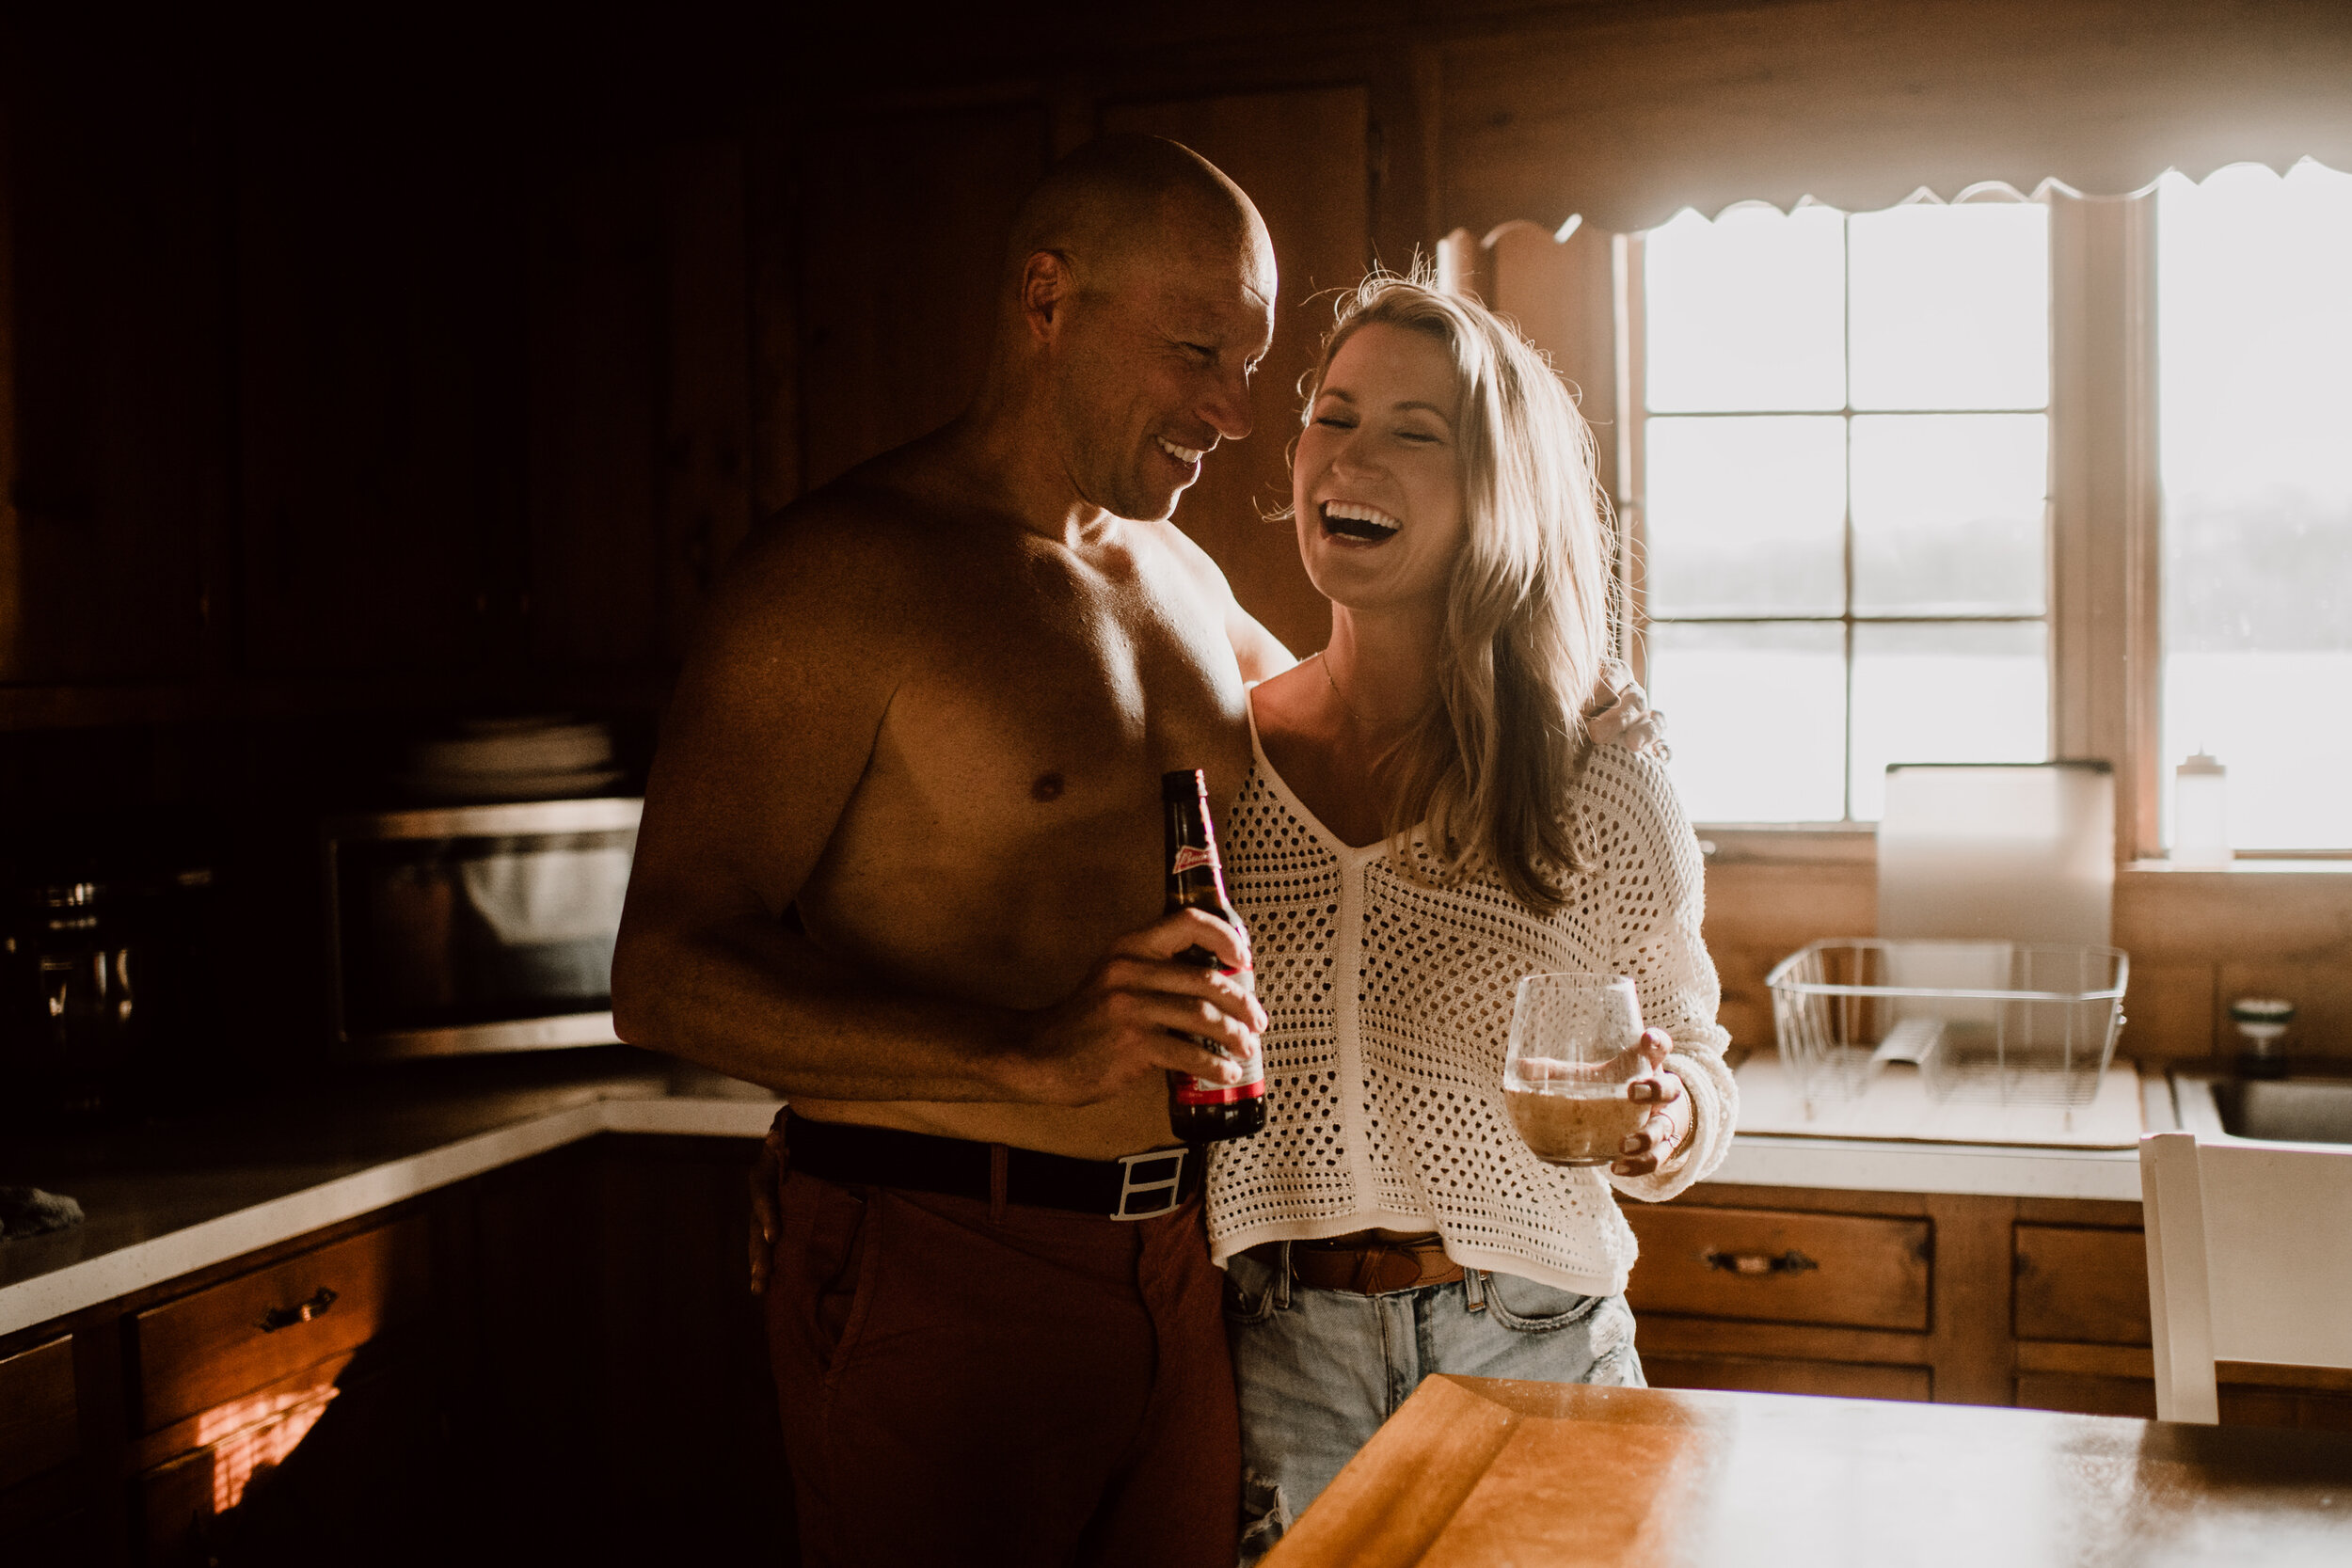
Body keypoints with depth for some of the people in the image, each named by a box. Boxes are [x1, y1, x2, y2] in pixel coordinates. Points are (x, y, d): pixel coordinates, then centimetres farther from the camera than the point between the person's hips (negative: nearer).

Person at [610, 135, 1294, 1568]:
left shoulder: (1180, 577, 12)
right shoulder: (844, 571, -12)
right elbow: (667, 974, -19)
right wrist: (1032, 1055, -29)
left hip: (1171, 1260, 7)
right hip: (939, 1272, -7)